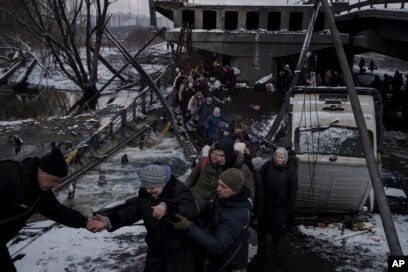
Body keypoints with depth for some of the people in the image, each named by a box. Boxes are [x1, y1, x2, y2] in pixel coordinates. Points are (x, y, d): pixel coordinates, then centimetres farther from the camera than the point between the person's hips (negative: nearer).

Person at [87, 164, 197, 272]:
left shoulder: (179, 190, -21)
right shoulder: (145, 194, -2)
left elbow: (190, 211, -37)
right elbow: (131, 211, -5)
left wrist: (167, 208, -54)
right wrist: (109, 220, -21)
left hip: (179, 251, -5)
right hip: (156, 250, 6)